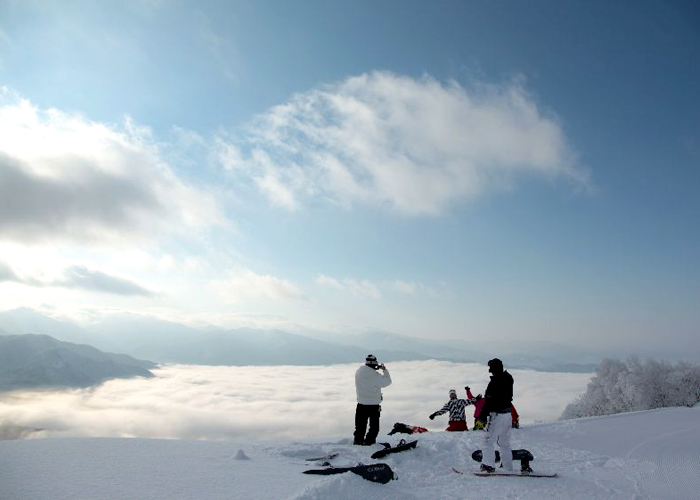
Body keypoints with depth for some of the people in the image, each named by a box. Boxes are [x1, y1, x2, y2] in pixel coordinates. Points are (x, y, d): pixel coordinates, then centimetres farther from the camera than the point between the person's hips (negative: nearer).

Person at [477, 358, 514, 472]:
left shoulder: (495, 381, -17)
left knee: (489, 441, -5)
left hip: (497, 415, -9)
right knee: (505, 443, 17)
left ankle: (489, 465, -13)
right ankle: (508, 468, 22)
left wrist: (483, 414, -14)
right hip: (508, 415, 9)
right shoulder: (508, 379, 8)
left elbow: (490, 401, -19)